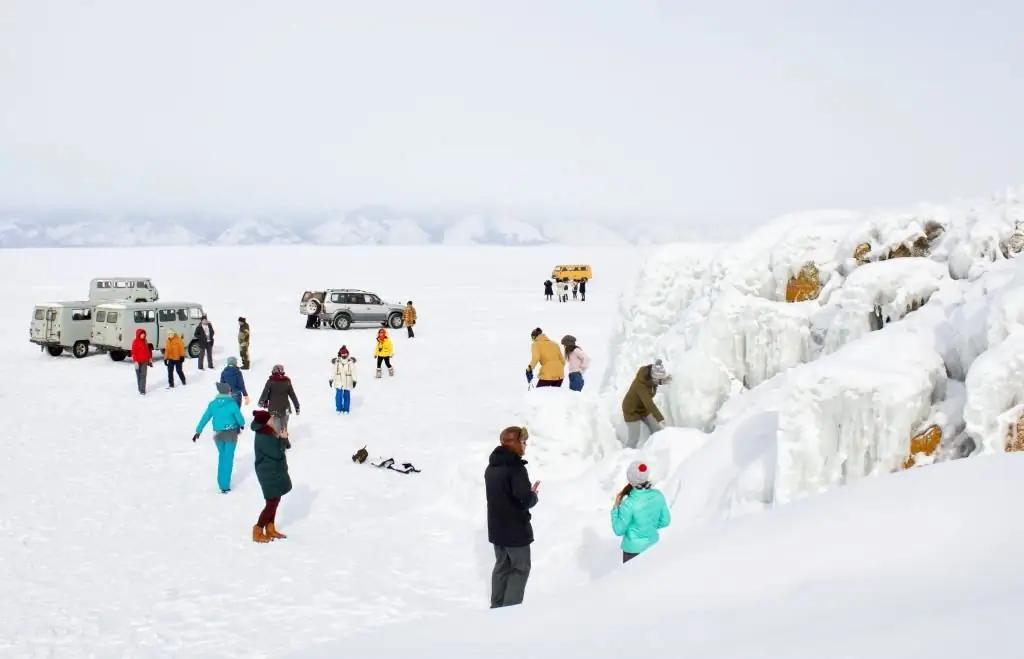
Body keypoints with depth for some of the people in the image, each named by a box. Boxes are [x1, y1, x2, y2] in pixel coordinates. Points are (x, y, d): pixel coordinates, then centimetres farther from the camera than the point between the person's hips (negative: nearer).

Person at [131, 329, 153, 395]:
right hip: (138, 361, -4)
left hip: (145, 361, 4)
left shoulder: (145, 342, 9)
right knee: (139, 375, 8)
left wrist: (150, 358, 18)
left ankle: (142, 390, -5)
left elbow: (148, 351, 18)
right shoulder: (135, 342, -10)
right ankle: (140, 389, 17)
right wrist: (135, 361, -18)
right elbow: (134, 352, -13)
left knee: (143, 375, -2)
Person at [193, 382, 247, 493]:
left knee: (222, 457, 23)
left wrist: (198, 431, 6)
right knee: (228, 459, 3)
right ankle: (224, 485, 2)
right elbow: (240, 418, -7)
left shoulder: (212, 404, -7)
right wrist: (242, 424, 15)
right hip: (230, 434, -4)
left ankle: (221, 481, 29)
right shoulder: (232, 404, -17)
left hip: (218, 434, 4)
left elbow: (205, 418, -2)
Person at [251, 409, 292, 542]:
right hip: (269, 474, -10)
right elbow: (277, 453, -26)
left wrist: (281, 439, 2)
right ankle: (258, 532, 0)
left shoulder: (266, 433, 7)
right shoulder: (264, 438, -25)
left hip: (273, 472, 10)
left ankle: (270, 529, 27)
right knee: (271, 503, -6)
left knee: (274, 501, 17)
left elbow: (274, 450, 16)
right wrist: (283, 439, -16)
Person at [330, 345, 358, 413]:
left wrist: (354, 380, -2)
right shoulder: (337, 361, -3)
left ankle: (346, 409, 15)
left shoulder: (351, 361, -4)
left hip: (347, 382, 0)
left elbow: (353, 371, -1)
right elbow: (333, 371, 3)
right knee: (338, 395, -3)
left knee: (346, 396, 5)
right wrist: (331, 379, 3)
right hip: (338, 382, 0)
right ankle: (339, 408, 10)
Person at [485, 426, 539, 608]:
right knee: (520, 568, 2)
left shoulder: (491, 467, 10)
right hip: (515, 528, -8)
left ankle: (497, 607, 19)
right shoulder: (516, 467, -20)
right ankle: (510, 608, -3)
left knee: (502, 566, 17)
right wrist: (534, 495, -4)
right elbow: (525, 499, -27)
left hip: (496, 526, 8)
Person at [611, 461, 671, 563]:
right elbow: (665, 521, 1)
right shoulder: (658, 495, -13)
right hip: (652, 545, 5)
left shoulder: (629, 504, -29)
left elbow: (619, 530, -16)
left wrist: (616, 506, -9)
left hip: (634, 548, -5)